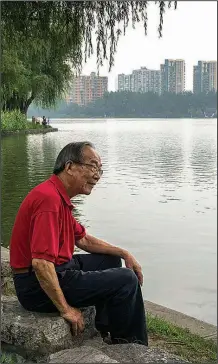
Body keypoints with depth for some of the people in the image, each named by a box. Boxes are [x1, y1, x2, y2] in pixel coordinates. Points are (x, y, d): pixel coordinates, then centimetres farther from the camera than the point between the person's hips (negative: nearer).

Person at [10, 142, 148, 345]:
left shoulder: (60, 198, 9)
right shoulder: (49, 199, -25)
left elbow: (83, 239, 19)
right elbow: (41, 263, -32)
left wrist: (124, 254, 12)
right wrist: (66, 309, -23)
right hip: (39, 286, -11)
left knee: (110, 260, 25)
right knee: (126, 280, -11)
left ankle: (106, 331, 25)